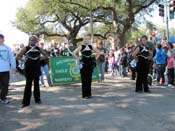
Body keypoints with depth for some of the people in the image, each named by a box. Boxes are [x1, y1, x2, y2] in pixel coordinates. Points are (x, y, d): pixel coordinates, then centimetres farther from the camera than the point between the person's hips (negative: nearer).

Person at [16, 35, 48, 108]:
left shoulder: (39, 49, 5)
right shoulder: (25, 48, -2)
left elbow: (46, 55, 12)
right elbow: (17, 56, -2)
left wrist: (40, 59, -1)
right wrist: (23, 60, -14)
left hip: (37, 69, 3)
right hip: (28, 69, -3)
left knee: (36, 84, 10)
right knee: (28, 85, -3)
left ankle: (37, 99, 21)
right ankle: (25, 102, 0)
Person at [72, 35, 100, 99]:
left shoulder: (91, 47, 9)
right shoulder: (81, 47, -1)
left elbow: (98, 52, 21)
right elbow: (73, 53, -6)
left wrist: (95, 59, 11)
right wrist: (78, 59, -6)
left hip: (90, 64, 3)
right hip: (83, 64, -3)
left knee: (89, 79, 7)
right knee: (84, 79, -2)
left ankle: (89, 93, 16)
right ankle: (84, 94, 4)